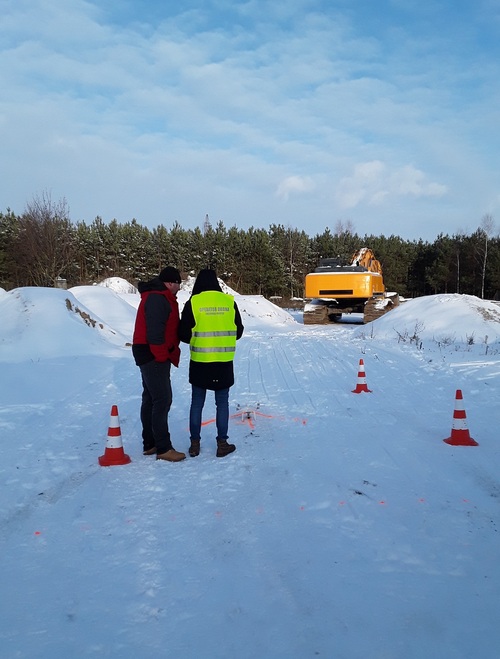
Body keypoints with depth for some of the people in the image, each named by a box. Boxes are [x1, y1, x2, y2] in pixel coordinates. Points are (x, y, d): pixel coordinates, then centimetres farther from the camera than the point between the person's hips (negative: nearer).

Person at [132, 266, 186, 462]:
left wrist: (165, 355, 16)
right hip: (154, 355, -11)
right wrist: (162, 357, -19)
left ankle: (150, 444, 22)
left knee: (150, 398, 14)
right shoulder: (158, 299, -17)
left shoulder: (159, 297, 18)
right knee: (162, 399, -10)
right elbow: (155, 330, -24)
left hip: (150, 355, 11)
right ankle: (163, 448, -8)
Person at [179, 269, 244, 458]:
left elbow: (184, 334, -4)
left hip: (200, 362, -1)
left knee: (197, 402, 11)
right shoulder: (229, 301, -1)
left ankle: (195, 443, 15)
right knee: (222, 402, 11)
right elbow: (238, 331, 7)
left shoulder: (193, 303, -7)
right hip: (224, 362, 1)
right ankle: (222, 443, 13)